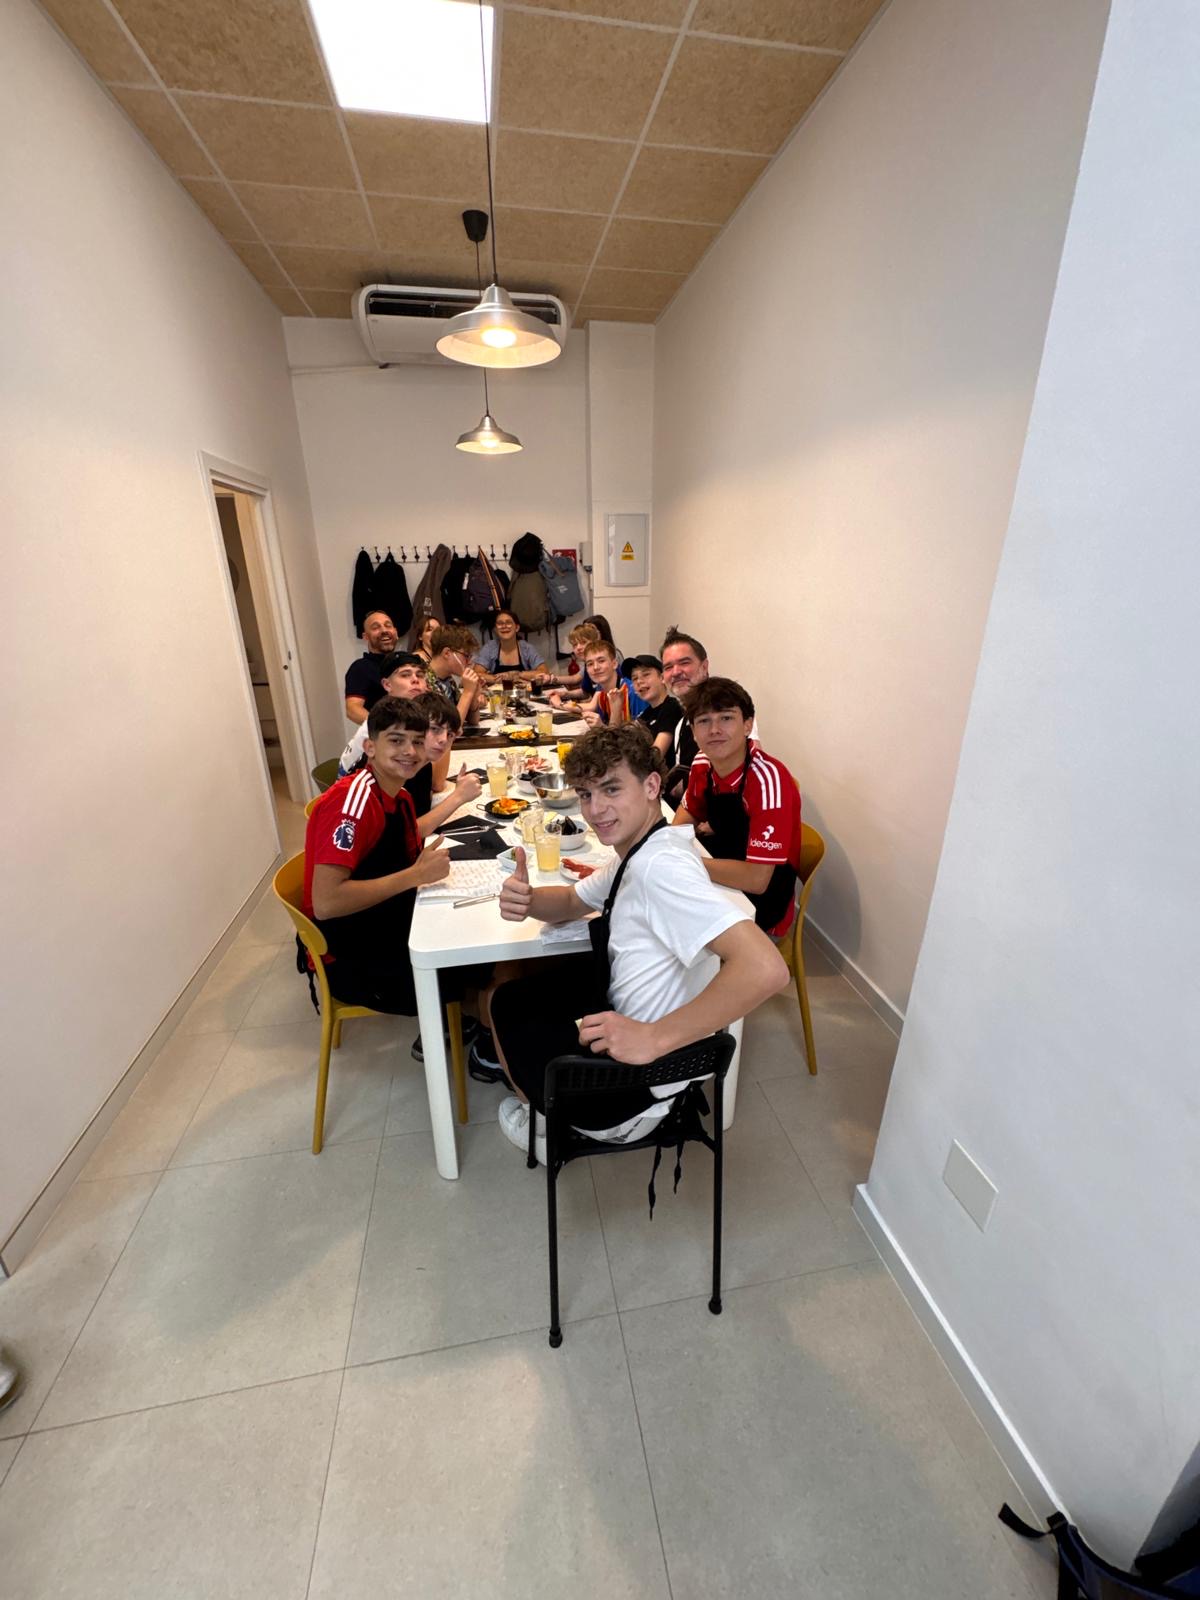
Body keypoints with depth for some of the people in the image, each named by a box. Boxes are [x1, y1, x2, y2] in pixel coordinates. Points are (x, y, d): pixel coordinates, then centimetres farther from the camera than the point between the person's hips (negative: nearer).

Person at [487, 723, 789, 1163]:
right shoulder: (638, 853, 0)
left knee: (506, 1008, 15)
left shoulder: (660, 866, -30)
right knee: (510, 991, 24)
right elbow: (573, 902, 13)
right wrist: (526, 899, -9)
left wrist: (652, 1038, -32)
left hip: (641, 1082, -8)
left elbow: (764, 969, -40)